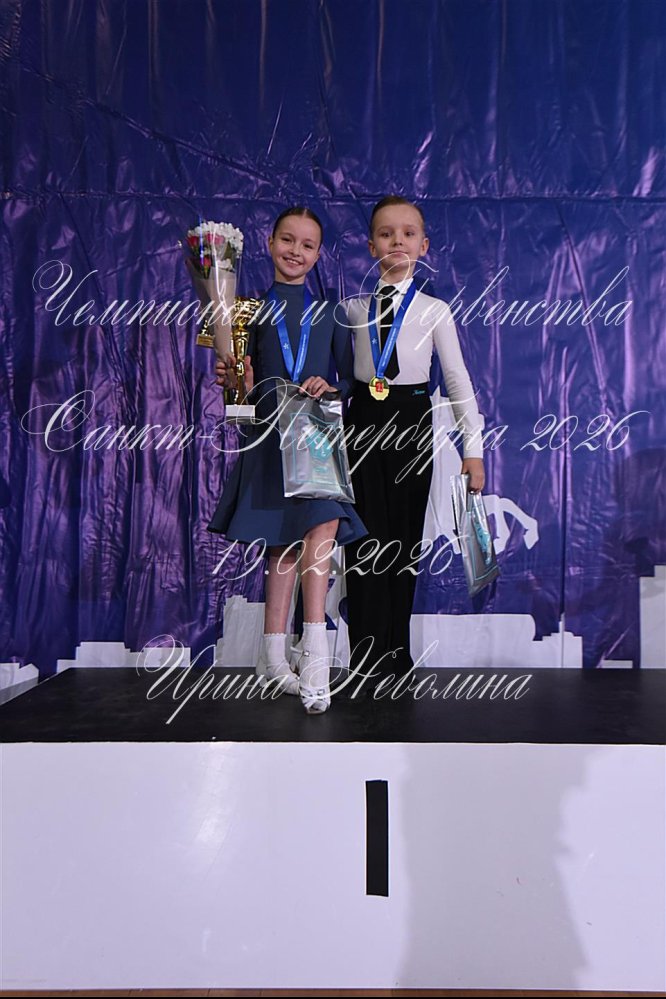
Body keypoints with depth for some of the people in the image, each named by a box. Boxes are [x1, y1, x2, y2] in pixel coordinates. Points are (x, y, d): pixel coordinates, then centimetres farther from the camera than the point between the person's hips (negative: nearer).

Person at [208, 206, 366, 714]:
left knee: (323, 525, -20)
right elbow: (245, 379, 10)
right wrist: (234, 380, -12)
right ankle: (313, 655, 8)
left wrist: (331, 390, -8)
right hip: (270, 434, 0)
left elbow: (351, 378, 12)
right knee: (287, 541, -1)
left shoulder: (329, 310, 14)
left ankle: (276, 657, -19)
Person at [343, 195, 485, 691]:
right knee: (368, 537, -2)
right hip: (364, 419, 1)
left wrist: (473, 450, -1)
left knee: (406, 537, 5)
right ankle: (369, 659, 4)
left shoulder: (434, 310, 4)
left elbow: (458, 379, 3)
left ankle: (397, 652, 16)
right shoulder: (354, 308, 8)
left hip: (413, 420, 0)